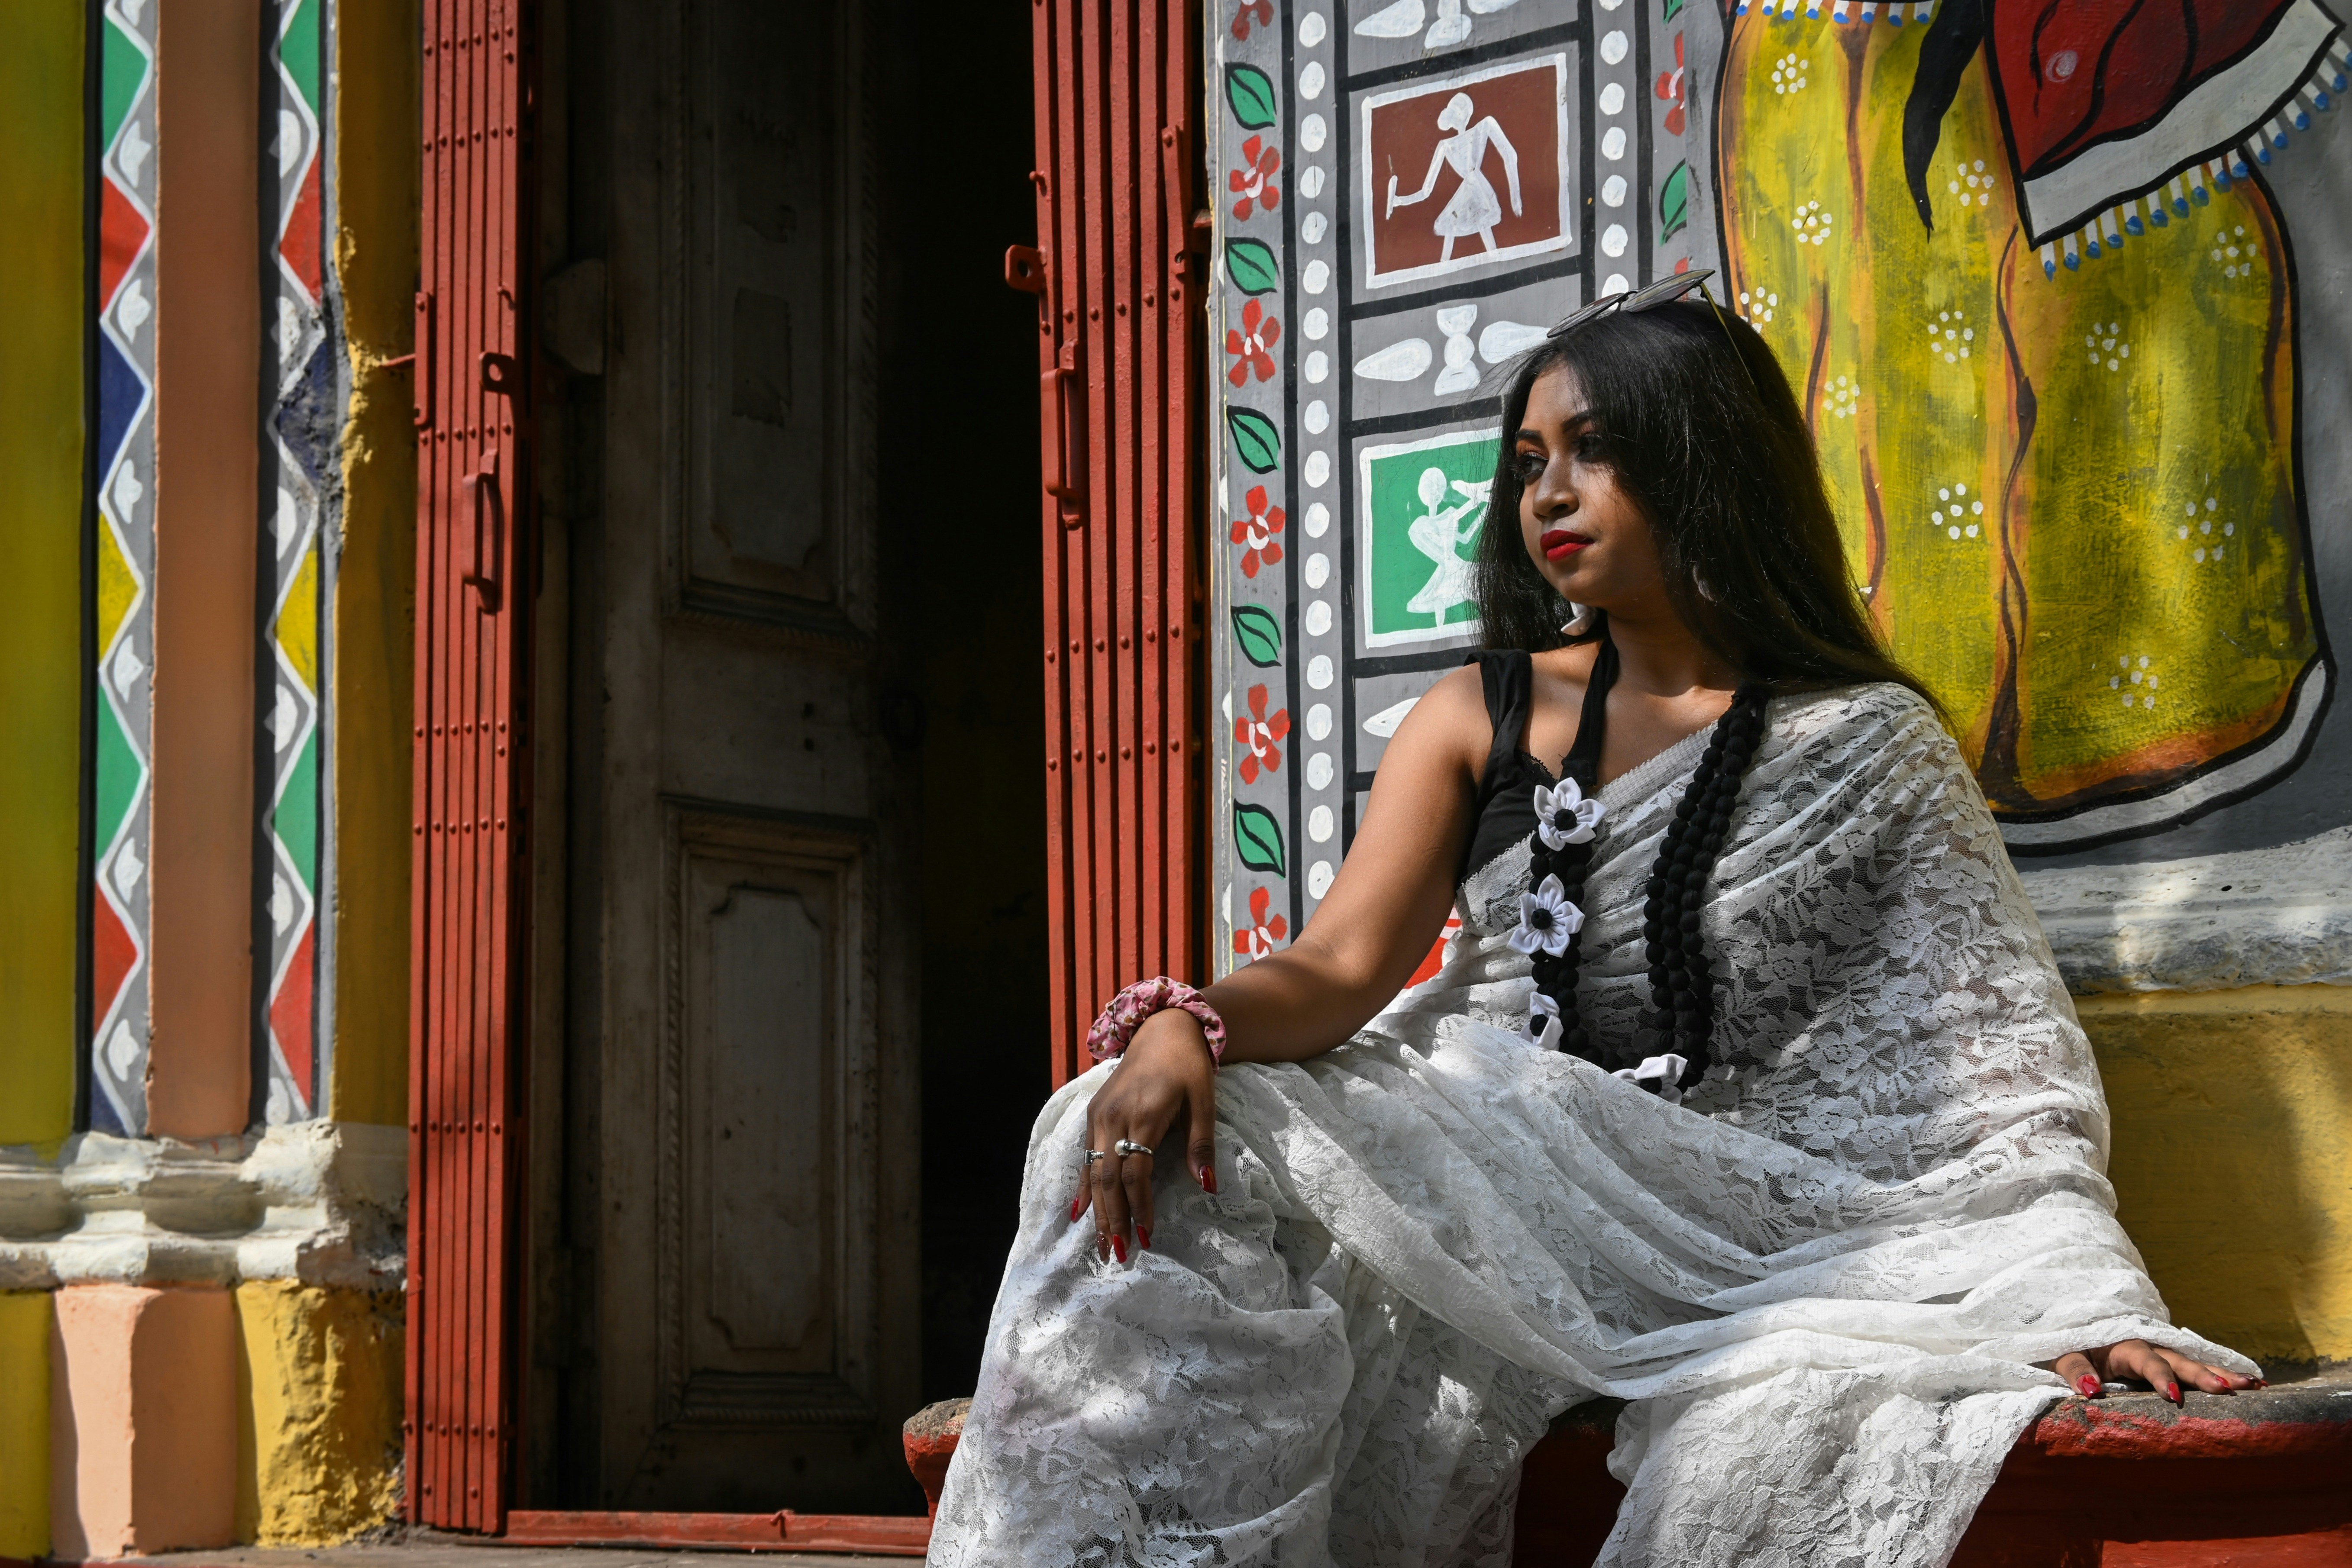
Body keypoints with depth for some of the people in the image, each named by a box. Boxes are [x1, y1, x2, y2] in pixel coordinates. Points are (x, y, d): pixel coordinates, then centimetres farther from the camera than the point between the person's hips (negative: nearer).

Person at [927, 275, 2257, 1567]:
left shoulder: (1870, 746, 7)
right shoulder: (1480, 721, 14)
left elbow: (1995, 1052, 2)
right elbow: (1341, 966, 1)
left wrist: (2089, 1303, -14)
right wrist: (1187, 1023, -23)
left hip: (1734, 1218, -2)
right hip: (1486, 1172, 2)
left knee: (1798, 1445, -35)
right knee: (1163, 1144, -23)